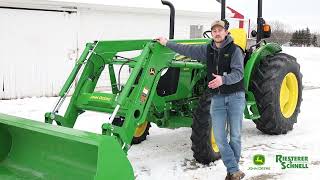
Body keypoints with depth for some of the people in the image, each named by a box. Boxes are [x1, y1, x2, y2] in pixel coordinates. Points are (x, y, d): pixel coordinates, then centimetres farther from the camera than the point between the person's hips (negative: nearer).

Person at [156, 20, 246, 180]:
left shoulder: (235, 50, -6)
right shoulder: (207, 50, 8)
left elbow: (238, 73, -16)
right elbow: (187, 49, 15)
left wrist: (223, 79, -34)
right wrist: (167, 43, 17)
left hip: (235, 96, -4)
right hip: (217, 98, 4)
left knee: (235, 136, 2)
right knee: (219, 137, -3)